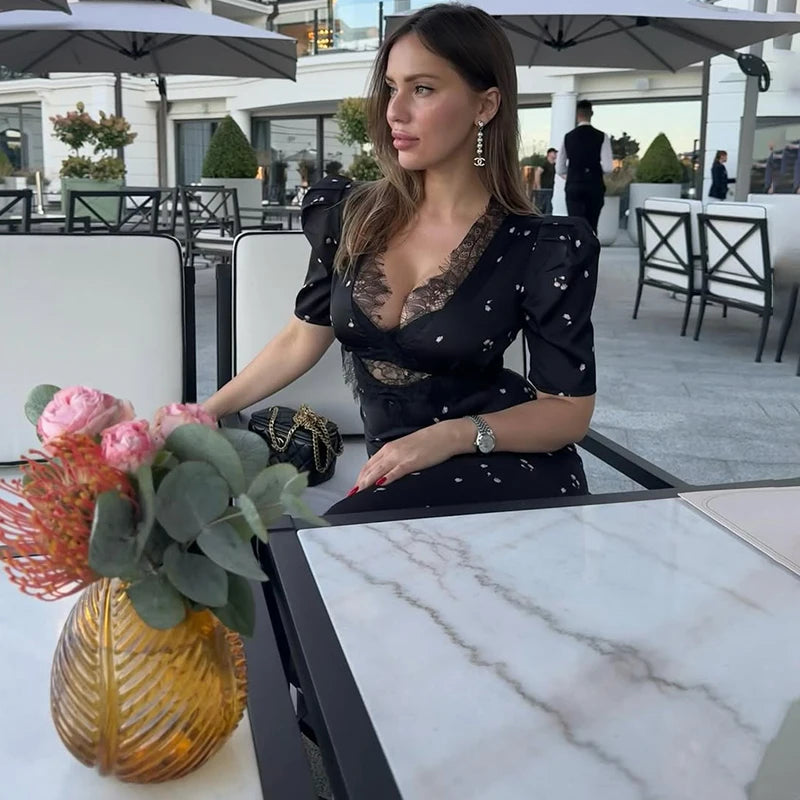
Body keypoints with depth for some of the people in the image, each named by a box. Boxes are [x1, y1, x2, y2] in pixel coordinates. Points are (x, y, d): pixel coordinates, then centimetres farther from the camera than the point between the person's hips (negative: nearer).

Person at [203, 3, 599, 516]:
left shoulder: (539, 249, -10)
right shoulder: (352, 216, 1)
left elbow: (570, 410, -7)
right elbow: (303, 337, 12)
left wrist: (455, 435, -23)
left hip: (509, 470, -4)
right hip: (396, 474, 5)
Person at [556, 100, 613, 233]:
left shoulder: (568, 137, 2)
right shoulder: (602, 137, -3)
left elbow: (560, 169, 4)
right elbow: (607, 167, -10)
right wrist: (597, 171, 12)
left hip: (573, 187, 0)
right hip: (595, 187, 0)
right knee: (591, 228, 12)